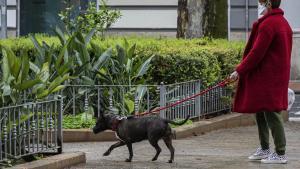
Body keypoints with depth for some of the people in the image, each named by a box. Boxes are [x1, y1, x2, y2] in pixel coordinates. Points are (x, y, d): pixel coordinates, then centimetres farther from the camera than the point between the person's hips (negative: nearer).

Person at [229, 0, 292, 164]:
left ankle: (280, 154, -4)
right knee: (260, 111, 17)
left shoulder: (267, 24, -17)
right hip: (279, 75, 10)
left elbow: (256, 53, -19)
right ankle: (264, 149, 24)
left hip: (267, 78, -10)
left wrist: (239, 71, -11)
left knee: (271, 114, -6)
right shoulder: (283, 23, 14)